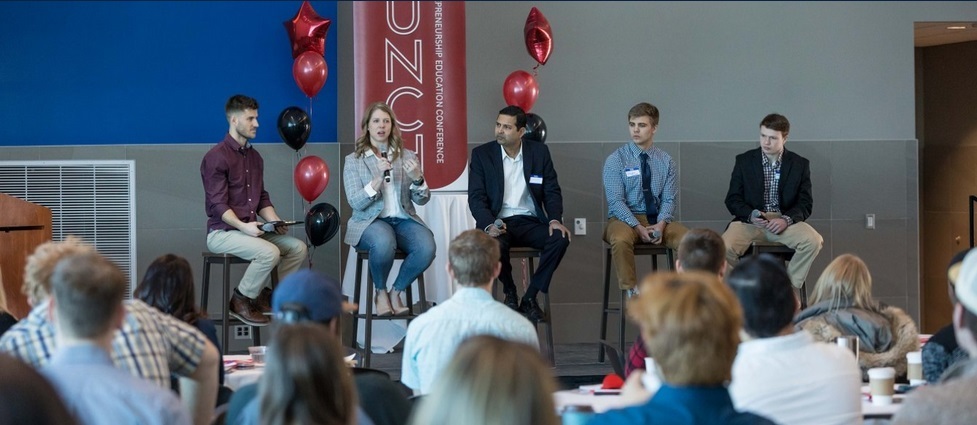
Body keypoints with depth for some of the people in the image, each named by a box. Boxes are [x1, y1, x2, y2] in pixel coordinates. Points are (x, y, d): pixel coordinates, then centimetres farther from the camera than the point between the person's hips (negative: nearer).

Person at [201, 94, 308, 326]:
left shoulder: (255, 157, 15)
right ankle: (240, 301, -10)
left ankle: (265, 296, 5)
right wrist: (243, 226, -29)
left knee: (298, 247, -8)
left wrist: (275, 221, -2)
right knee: (269, 252, -30)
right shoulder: (216, 157, -11)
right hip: (222, 232, -8)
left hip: (250, 230, 8)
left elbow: (262, 199, 17)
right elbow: (218, 205, -16)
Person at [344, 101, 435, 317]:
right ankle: (381, 293, -9)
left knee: (427, 248, -30)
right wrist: (377, 180, -21)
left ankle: (396, 292, -5)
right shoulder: (353, 161, 5)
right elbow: (355, 203, -7)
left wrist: (418, 179, -14)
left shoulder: (407, 157, 12)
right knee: (384, 242, -38)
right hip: (369, 222, -3)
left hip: (403, 220, 3)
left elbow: (422, 200, 8)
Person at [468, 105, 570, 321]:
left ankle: (530, 298, -13)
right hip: (498, 222, -2)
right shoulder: (481, 154, 2)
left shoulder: (539, 152, 6)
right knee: (495, 244, -36)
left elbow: (552, 191, 7)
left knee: (560, 238, -28)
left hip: (530, 222, 2)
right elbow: (476, 197, -4)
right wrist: (489, 225, -24)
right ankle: (509, 293, -6)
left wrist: (555, 219, -13)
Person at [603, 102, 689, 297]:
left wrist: (661, 224, -18)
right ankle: (631, 293, -28)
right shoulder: (615, 160, 1)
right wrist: (638, 227, -21)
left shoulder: (667, 162, 9)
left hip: (658, 220, 2)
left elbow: (669, 199, 4)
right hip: (625, 218, -2)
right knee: (621, 239, -38)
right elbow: (616, 201, -8)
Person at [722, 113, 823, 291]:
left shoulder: (800, 164, 6)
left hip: (784, 221, 0)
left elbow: (805, 203, 3)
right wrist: (751, 215, -16)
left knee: (813, 241, -30)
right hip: (750, 221, 0)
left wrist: (786, 219, -18)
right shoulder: (744, 161, 7)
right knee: (725, 247, -31)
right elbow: (733, 200, 5)